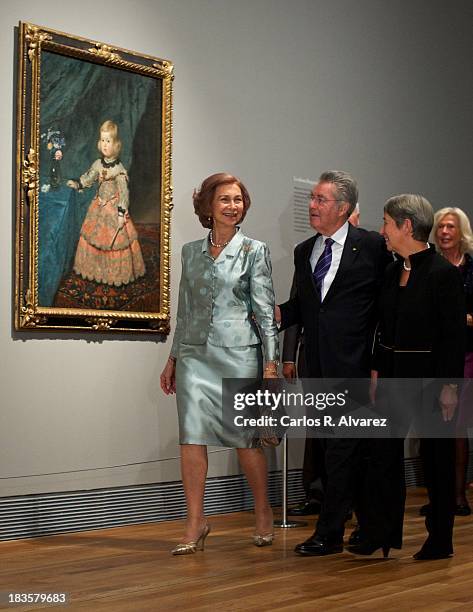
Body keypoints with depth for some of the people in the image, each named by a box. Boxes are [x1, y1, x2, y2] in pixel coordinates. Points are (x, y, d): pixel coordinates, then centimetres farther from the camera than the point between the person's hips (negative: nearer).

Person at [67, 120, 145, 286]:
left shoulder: (119, 169, -17)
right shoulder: (98, 164, -2)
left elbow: (124, 193, -19)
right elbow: (88, 178, 14)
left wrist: (122, 213, -23)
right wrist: (76, 183, -2)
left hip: (114, 208, -5)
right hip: (98, 207, 5)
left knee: (114, 240, 2)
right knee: (94, 237, 13)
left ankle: (117, 272, 17)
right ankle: (96, 267, 29)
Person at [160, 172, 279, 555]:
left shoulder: (254, 251, 1)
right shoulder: (191, 252, 12)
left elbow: (265, 311, -1)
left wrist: (272, 362, -8)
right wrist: (173, 359, 15)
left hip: (237, 354, -3)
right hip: (195, 355, 3)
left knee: (245, 439, 3)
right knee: (192, 437, -4)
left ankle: (263, 514, 23)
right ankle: (195, 524, 2)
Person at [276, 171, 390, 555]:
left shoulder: (372, 246, -3)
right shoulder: (304, 252, 14)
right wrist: (277, 313, -3)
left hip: (354, 365, -6)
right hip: (319, 367, 6)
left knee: (341, 450, -6)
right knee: (352, 451, 14)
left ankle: (329, 534, 1)